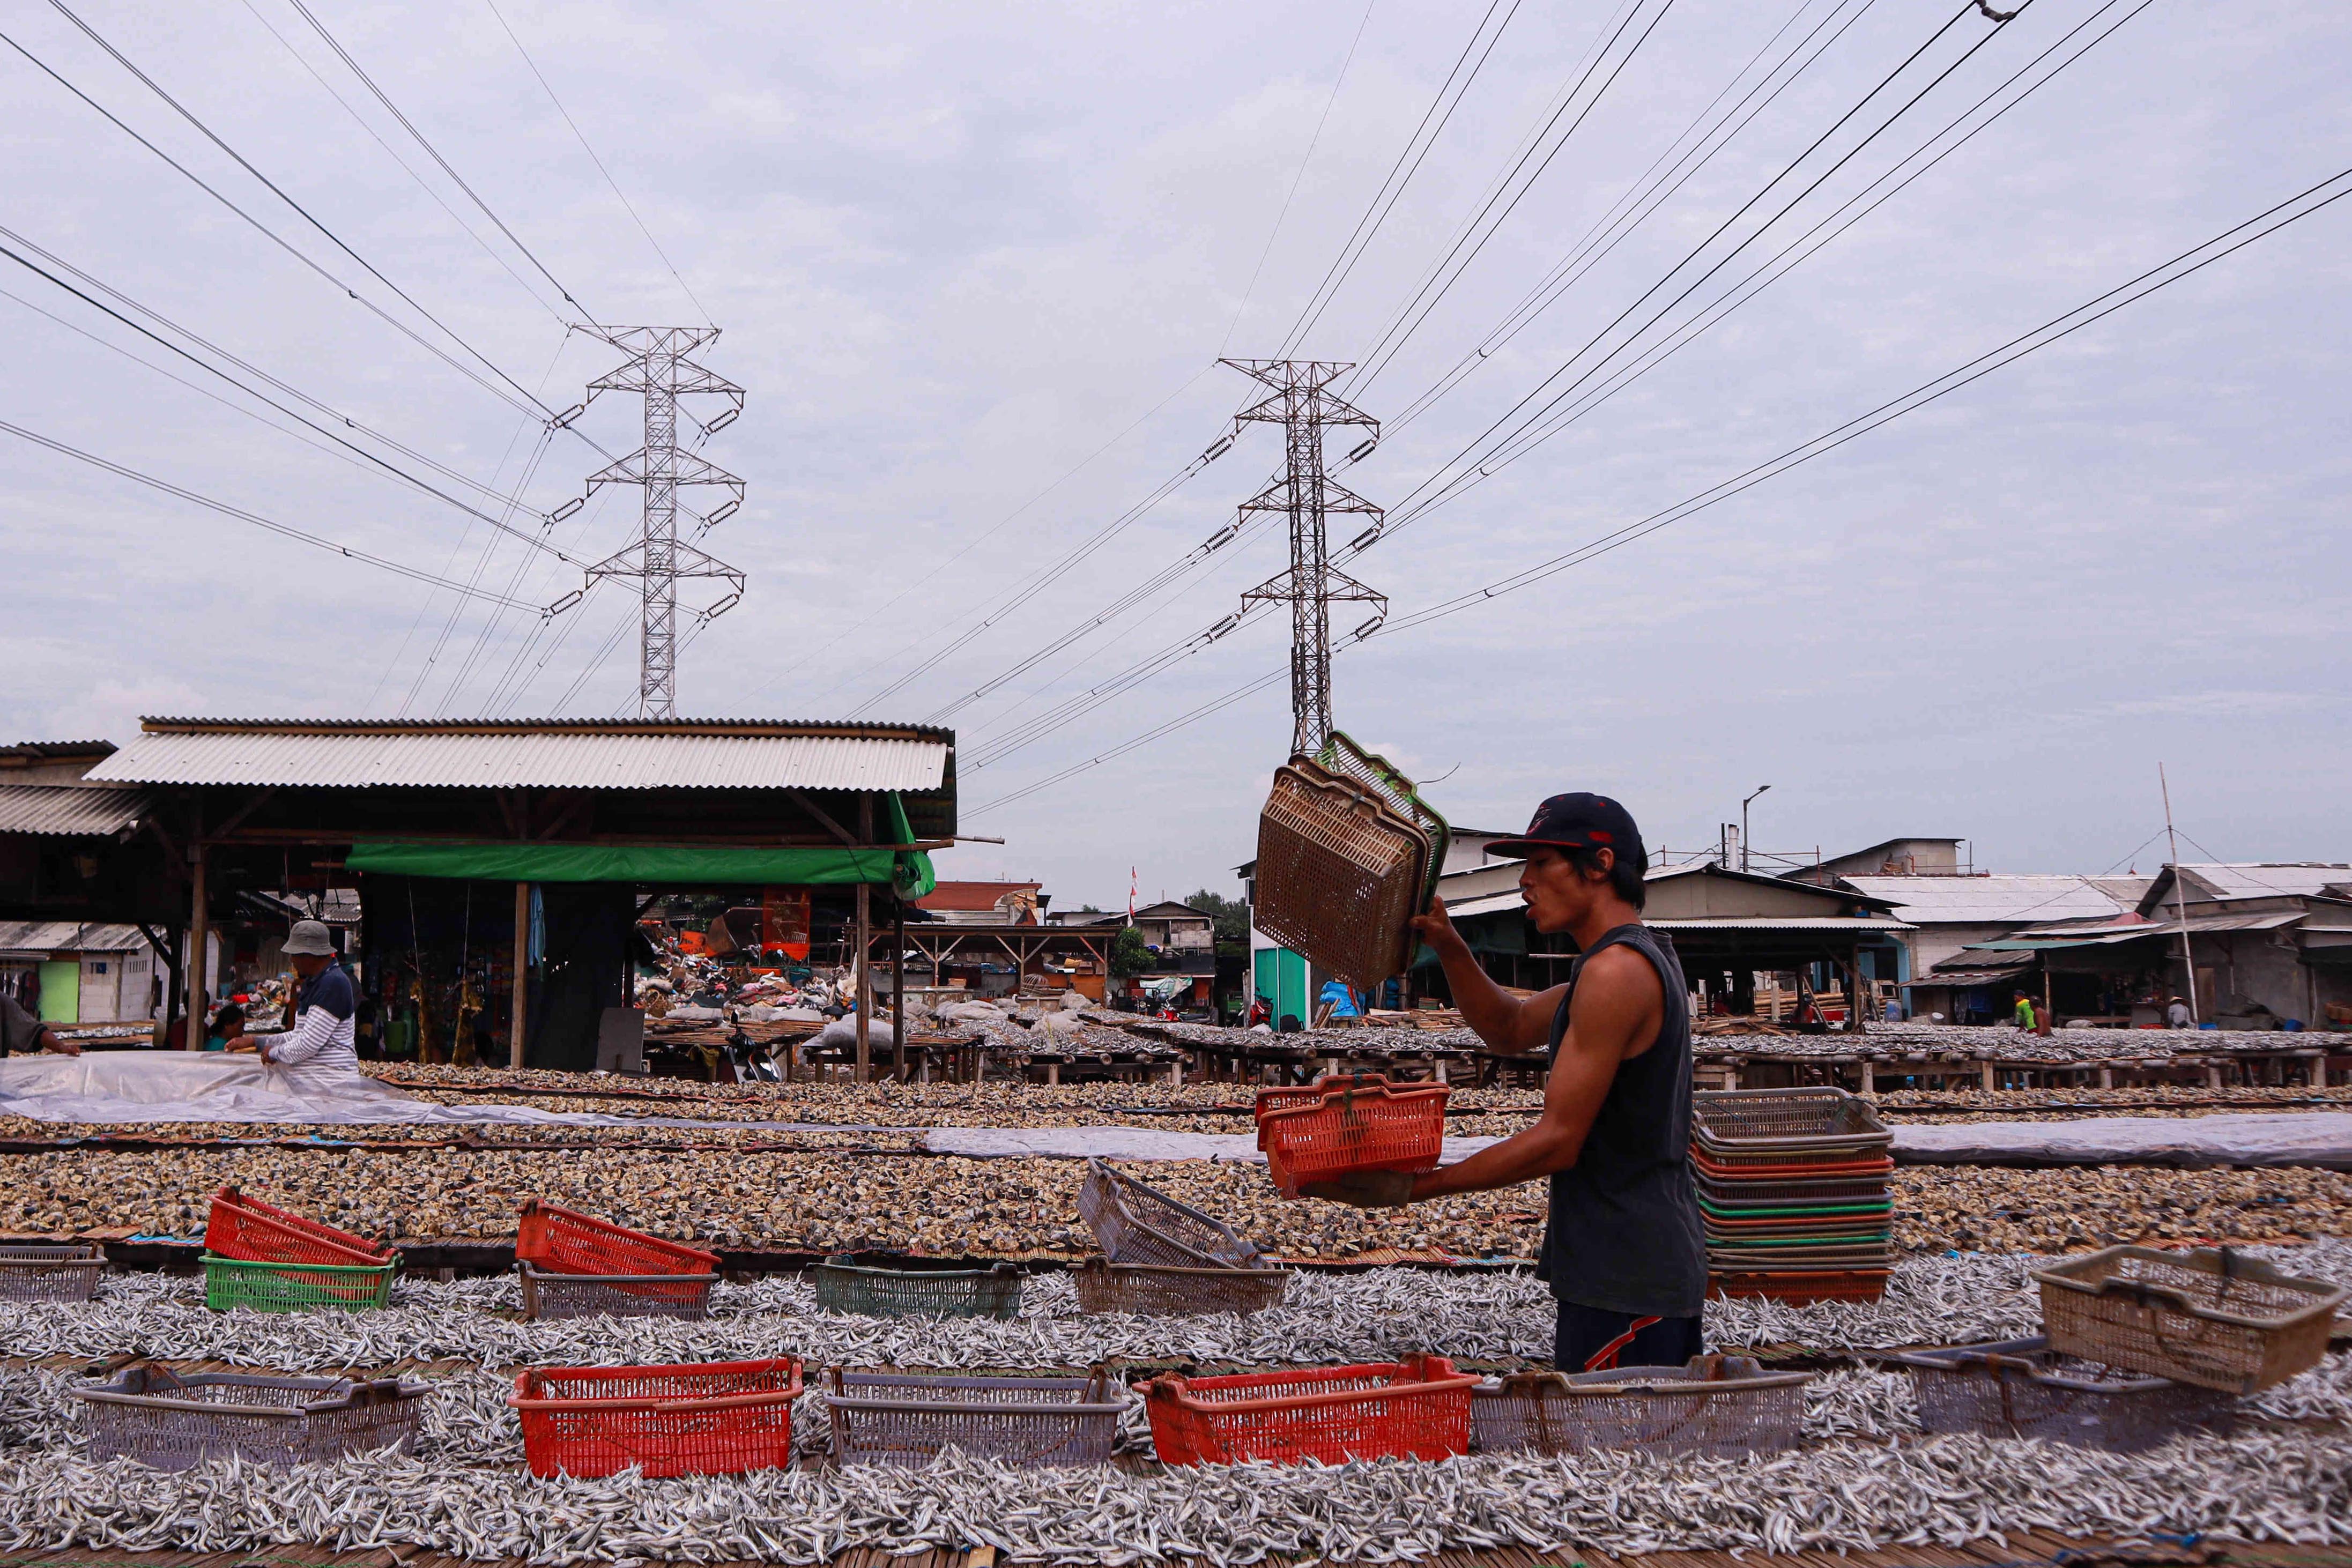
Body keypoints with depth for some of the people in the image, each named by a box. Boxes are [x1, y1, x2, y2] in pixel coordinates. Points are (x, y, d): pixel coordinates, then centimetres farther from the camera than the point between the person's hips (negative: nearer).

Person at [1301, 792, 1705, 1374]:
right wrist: (1449, 948, 6)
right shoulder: (1647, 956, 16)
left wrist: (1414, 1188, -16)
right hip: (1658, 1263, 10)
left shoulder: (1614, 971, -18)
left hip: (1625, 1280, -10)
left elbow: (1558, 1141, -20)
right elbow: (1511, 1030, 22)